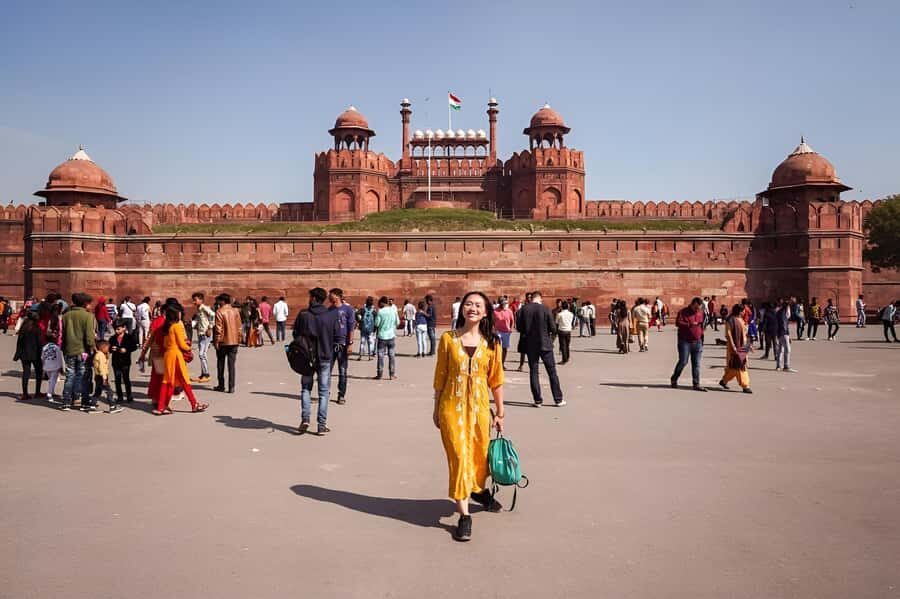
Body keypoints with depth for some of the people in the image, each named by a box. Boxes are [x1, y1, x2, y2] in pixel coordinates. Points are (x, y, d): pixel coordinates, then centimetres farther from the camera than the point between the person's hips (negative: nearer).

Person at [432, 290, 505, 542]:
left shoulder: (491, 343, 1)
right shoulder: (448, 339, -2)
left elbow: (496, 380, 6)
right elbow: (440, 377, 3)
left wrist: (500, 412, 9)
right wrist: (436, 409, 5)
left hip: (480, 407, 2)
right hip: (452, 407, -2)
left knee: (479, 455, 15)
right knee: (459, 457, -4)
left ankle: (479, 490, 45)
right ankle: (464, 516, 4)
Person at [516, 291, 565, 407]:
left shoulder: (523, 309, -5)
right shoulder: (545, 309, -10)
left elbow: (518, 327, -1)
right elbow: (553, 328, -8)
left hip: (530, 346, 2)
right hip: (545, 344, -1)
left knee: (533, 372, 9)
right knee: (552, 372, 8)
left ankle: (538, 400, 9)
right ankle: (558, 399, 12)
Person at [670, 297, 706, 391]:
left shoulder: (701, 313, 11)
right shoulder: (683, 312, -6)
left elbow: (702, 326, 21)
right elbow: (678, 323, -18)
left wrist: (702, 339, 19)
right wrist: (690, 324, -25)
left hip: (697, 342, 5)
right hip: (685, 342, -5)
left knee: (696, 363, 3)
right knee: (683, 362, -4)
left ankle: (696, 384, 5)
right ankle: (674, 380, 16)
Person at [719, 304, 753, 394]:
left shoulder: (741, 320, 15)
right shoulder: (730, 320, -12)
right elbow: (728, 334, -17)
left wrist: (749, 344, 18)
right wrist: (733, 346, -22)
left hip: (742, 346, 9)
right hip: (735, 346, -9)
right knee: (739, 366, -7)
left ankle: (724, 381, 23)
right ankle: (745, 386, -5)